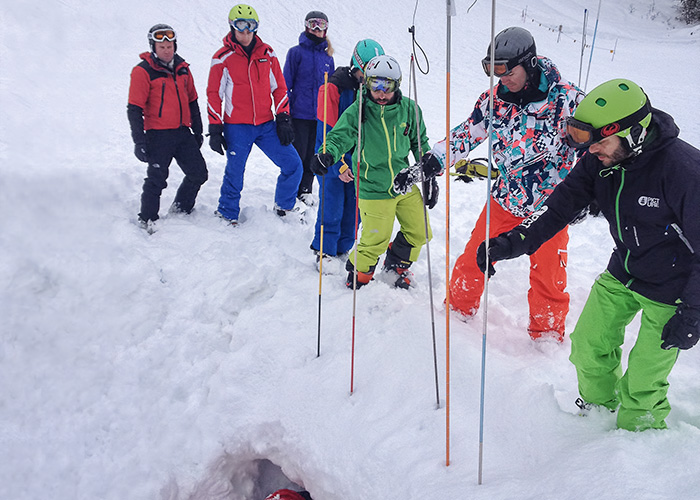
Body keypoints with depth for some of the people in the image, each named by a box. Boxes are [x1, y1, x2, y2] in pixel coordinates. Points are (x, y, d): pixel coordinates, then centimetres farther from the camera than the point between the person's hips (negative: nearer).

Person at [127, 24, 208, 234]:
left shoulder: (182, 68, 12)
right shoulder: (143, 71, -6)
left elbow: (192, 102, 21)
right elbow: (134, 109, -8)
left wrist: (197, 130, 20)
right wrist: (139, 141, -14)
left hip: (183, 133, 6)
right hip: (158, 135, -6)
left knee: (199, 173, 7)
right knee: (157, 178, -7)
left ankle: (181, 208, 28)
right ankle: (147, 219, 9)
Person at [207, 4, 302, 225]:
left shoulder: (267, 54, 6)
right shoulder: (223, 58, -3)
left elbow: (279, 88, 10)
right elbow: (214, 95, 0)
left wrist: (283, 119, 3)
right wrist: (215, 130, -4)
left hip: (267, 125, 3)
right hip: (237, 127, -3)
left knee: (293, 165, 1)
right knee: (234, 174, 1)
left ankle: (284, 207, 22)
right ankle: (227, 215, 24)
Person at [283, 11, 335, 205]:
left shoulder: (327, 56, 11)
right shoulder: (296, 52, -1)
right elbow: (286, 84, -1)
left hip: (320, 115, 4)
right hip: (299, 114, -4)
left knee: (312, 154, 8)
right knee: (297, 154, -3)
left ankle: (306, 190, 23)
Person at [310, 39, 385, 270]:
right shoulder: (333, 88, -15)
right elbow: (327, 131, -16)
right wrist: (339, 164, -21)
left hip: (359, 156, 5)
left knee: (354, 204, 8)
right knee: (333, 204, -4)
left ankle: (344, 249, 23)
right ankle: (325, 250, 12)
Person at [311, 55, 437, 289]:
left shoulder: (409, 109, -2)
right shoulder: (357, 111, -12)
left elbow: (420, 144, 9)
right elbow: (340, 136, -19)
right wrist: (327, 155, -42)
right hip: (374, 190, -4)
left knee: (419, 233, 13)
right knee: (375, 241, -3)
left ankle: (396, 266, 41)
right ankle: (358, 274, 27)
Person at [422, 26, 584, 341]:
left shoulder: (566, 99, -17)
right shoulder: (495, 99, -5)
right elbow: (466, 135, 5)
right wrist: (430, 162, -3)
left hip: (549, 205, -3)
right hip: (505, 199, 3)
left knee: (548, 278, 8)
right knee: (474, 258, 10)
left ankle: (547, 335, 31)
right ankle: (458, 309, 36)